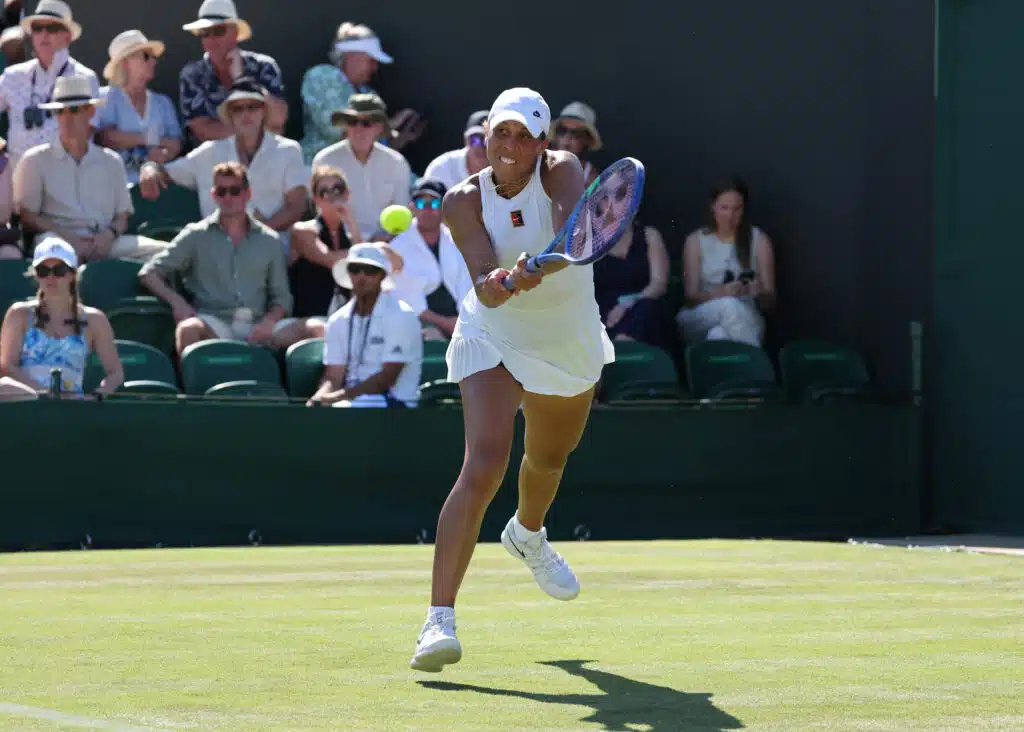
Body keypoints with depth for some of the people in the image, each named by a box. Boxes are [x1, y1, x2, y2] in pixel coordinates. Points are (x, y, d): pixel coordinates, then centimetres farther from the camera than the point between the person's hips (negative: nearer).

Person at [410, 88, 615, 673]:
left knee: (549, 459, 27)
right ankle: (440, 619, -28)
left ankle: (528, 534, 64)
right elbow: (482, 282, -29)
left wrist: (539, 263, -60)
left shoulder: (561, 170, -19)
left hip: (570, 345, 3)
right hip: (493, 343, -3)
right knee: (483, 466, -23)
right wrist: (499, 284, -52)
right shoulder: (465, 201, -17)